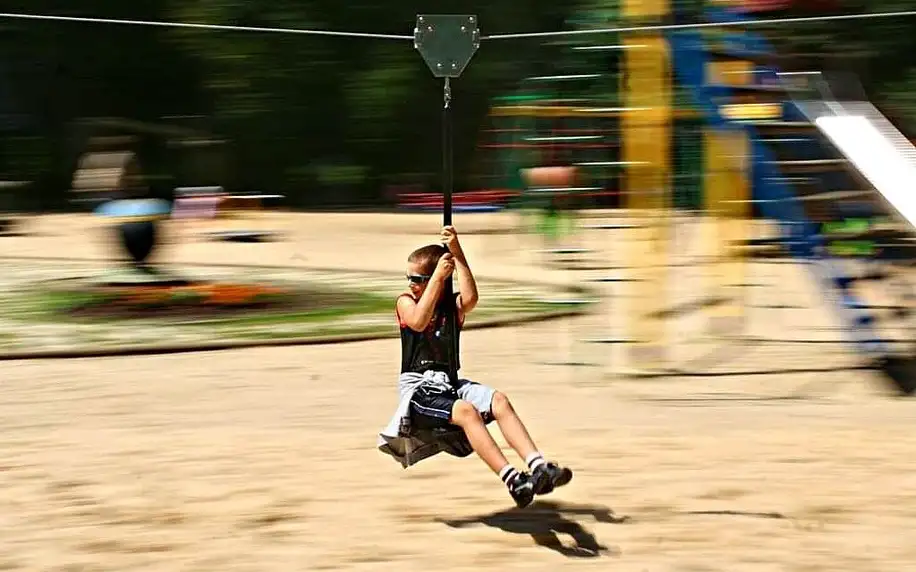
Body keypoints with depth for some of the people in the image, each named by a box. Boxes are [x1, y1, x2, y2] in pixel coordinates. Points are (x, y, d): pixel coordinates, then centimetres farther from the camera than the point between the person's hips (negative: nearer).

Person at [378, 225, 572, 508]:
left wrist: (457, 254, -19)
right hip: (417, 388, -4)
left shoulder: (452, 305, 9)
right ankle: (512, 479, -43)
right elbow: (418, 322, -20)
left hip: (450, 384, 4)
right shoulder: (405, 301, 4)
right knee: (466, 411, -31)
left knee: (499, 400, -23)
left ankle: (538, 465, -34)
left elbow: (470, 299, -16)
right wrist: (438, 276, -19)